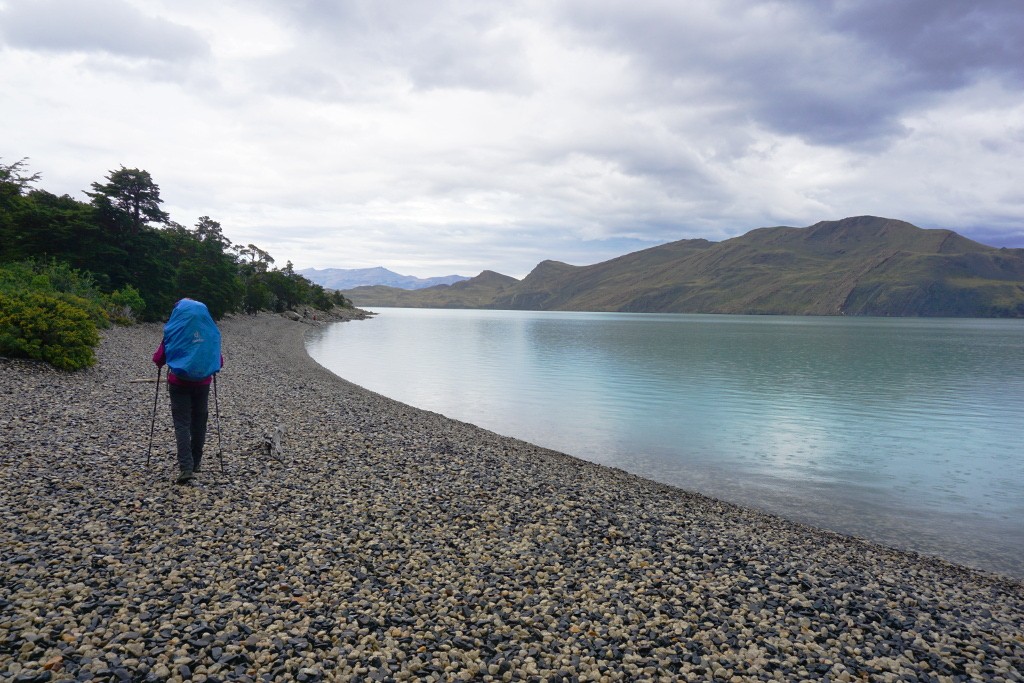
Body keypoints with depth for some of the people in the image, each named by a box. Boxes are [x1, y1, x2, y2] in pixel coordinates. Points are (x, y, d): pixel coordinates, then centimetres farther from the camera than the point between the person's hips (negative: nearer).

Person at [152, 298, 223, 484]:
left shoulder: (174, 331, -7)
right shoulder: (210, 331, 0)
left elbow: (158, 359, -4)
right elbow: (219, 361, 5)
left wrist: (162, 362, 18)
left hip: (179, 383, -2)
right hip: (202, 383, 2)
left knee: (182, 424, -1)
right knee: (199, 422, 16)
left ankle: (185, 467, -13)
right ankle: (196, 462, 28)